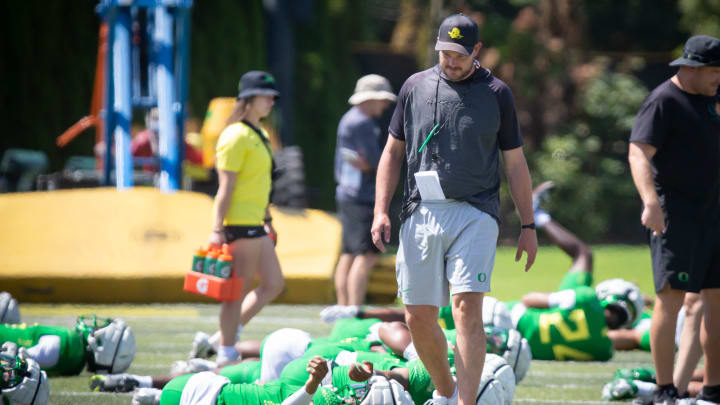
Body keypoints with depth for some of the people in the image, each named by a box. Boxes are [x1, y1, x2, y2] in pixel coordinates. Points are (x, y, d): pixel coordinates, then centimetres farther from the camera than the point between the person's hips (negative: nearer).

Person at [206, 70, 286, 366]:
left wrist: (267, 220, 25)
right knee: (239, 289, -5)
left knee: (274, 284, 11)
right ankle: (226, 353, 2)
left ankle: (229, 332, 18)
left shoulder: (259, 135, 16)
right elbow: (226, 187, -17)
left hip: (256, 224, 10)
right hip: (239, 224, -10)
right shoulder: (236, 137, -13)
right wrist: (217, 229, -20)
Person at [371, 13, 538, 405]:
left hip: (475, 214, -3)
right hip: (421, 213, 3)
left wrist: (528, 226, 7)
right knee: (418, 316, 3)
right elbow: (393, 152, 15)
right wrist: (381, 211, 5)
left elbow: (515, 163, 10)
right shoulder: (415, 87, 10)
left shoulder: (496, 93, 6)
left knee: (467, 308, -16)